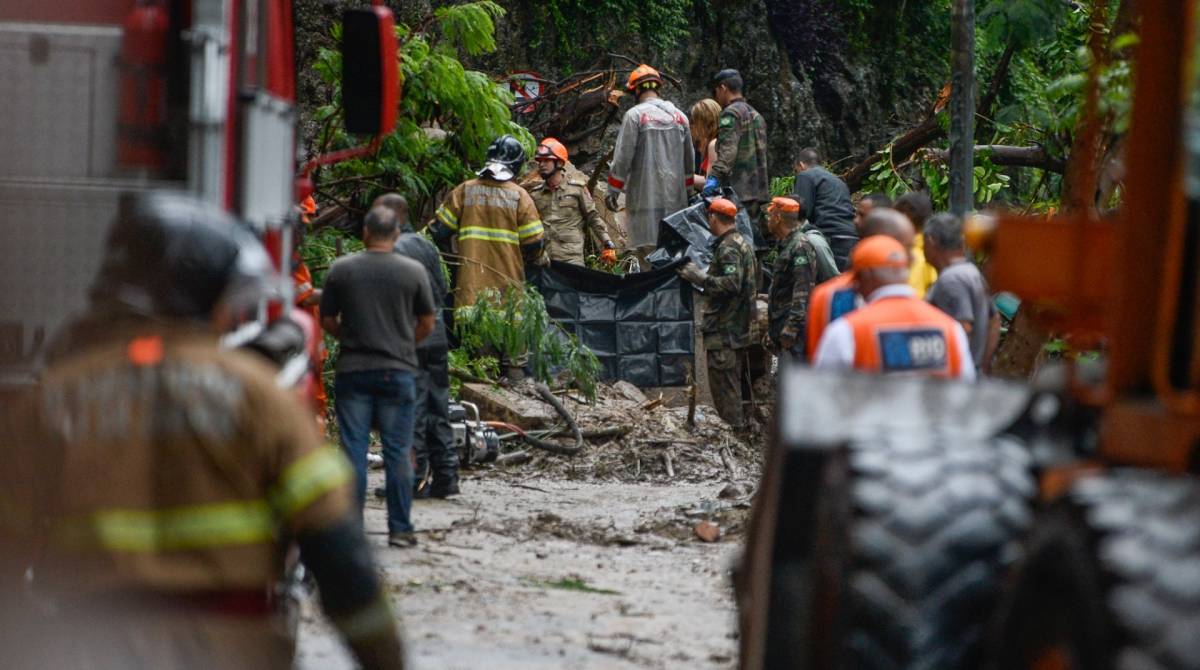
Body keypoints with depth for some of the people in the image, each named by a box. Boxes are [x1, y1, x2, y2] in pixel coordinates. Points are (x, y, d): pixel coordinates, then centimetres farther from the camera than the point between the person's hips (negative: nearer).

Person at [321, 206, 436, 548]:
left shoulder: (341, 269, -1)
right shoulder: (413, 272, -2)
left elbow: (327, 321, 4)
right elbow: (427, 324, 5)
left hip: (352, 370, 1)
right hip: (398, 371, -1)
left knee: (353, 451, 3)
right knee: (397, 452, 4)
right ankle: (400, 529, 5)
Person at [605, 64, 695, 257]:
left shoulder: (635, 115, -6)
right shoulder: (679, 116, 12)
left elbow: (623, 157, -9)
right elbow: (689, 159, 19)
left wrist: (612, 190, -2)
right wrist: (686, 189, 29)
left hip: (646, 195, -6)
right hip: (675, 197, 6)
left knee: (648, 250, -8)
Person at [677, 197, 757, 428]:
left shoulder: (727, 248, -16)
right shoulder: (743, 243, 16)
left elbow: (732, 283, -27)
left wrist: (701, 277, -20)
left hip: (724, 329, -10)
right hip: (740, 327, 10)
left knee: (722, 381, -7)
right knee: (733, 381, 17)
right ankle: (738, 426, 22)